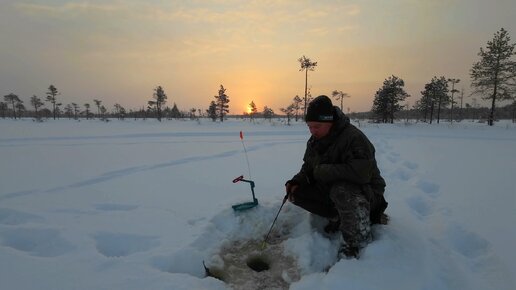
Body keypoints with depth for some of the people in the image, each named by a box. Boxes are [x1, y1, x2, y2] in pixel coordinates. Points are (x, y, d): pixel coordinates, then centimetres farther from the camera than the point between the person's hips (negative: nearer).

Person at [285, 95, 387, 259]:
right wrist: (296, 182, -12)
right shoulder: (314, 141, 0)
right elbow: (308, 169, 10)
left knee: (341, 190, -39)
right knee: (298, 192, -9)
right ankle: (338, 217, 0)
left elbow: (361, 173, -40)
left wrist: (323, 171, -31)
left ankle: (358, 240, -16)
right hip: (330, 191, 7)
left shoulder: (354, 137, -26)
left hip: (366, 192, -7)